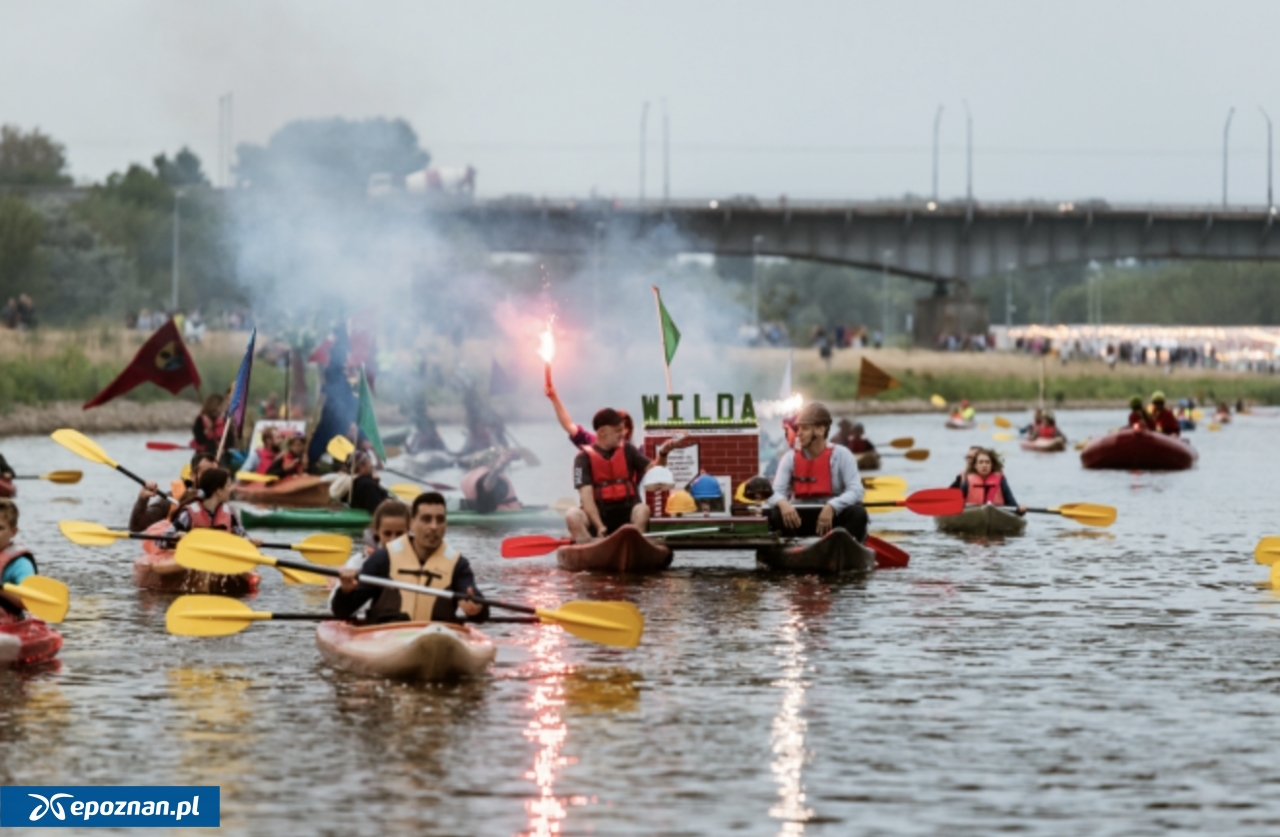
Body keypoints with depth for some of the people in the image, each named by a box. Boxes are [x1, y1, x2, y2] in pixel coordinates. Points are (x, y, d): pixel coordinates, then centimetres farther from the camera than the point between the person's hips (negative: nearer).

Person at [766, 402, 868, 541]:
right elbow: (775, 492, -11)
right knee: (775, 514, -28)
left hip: (833, 518, -1)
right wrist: (782, 502, -37)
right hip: (801, 519, 1)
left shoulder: (841, 455, -7)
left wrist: (831, 507, -37)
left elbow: (856, 491, -18)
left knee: (857, 513, -31)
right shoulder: (790, 458, 0)